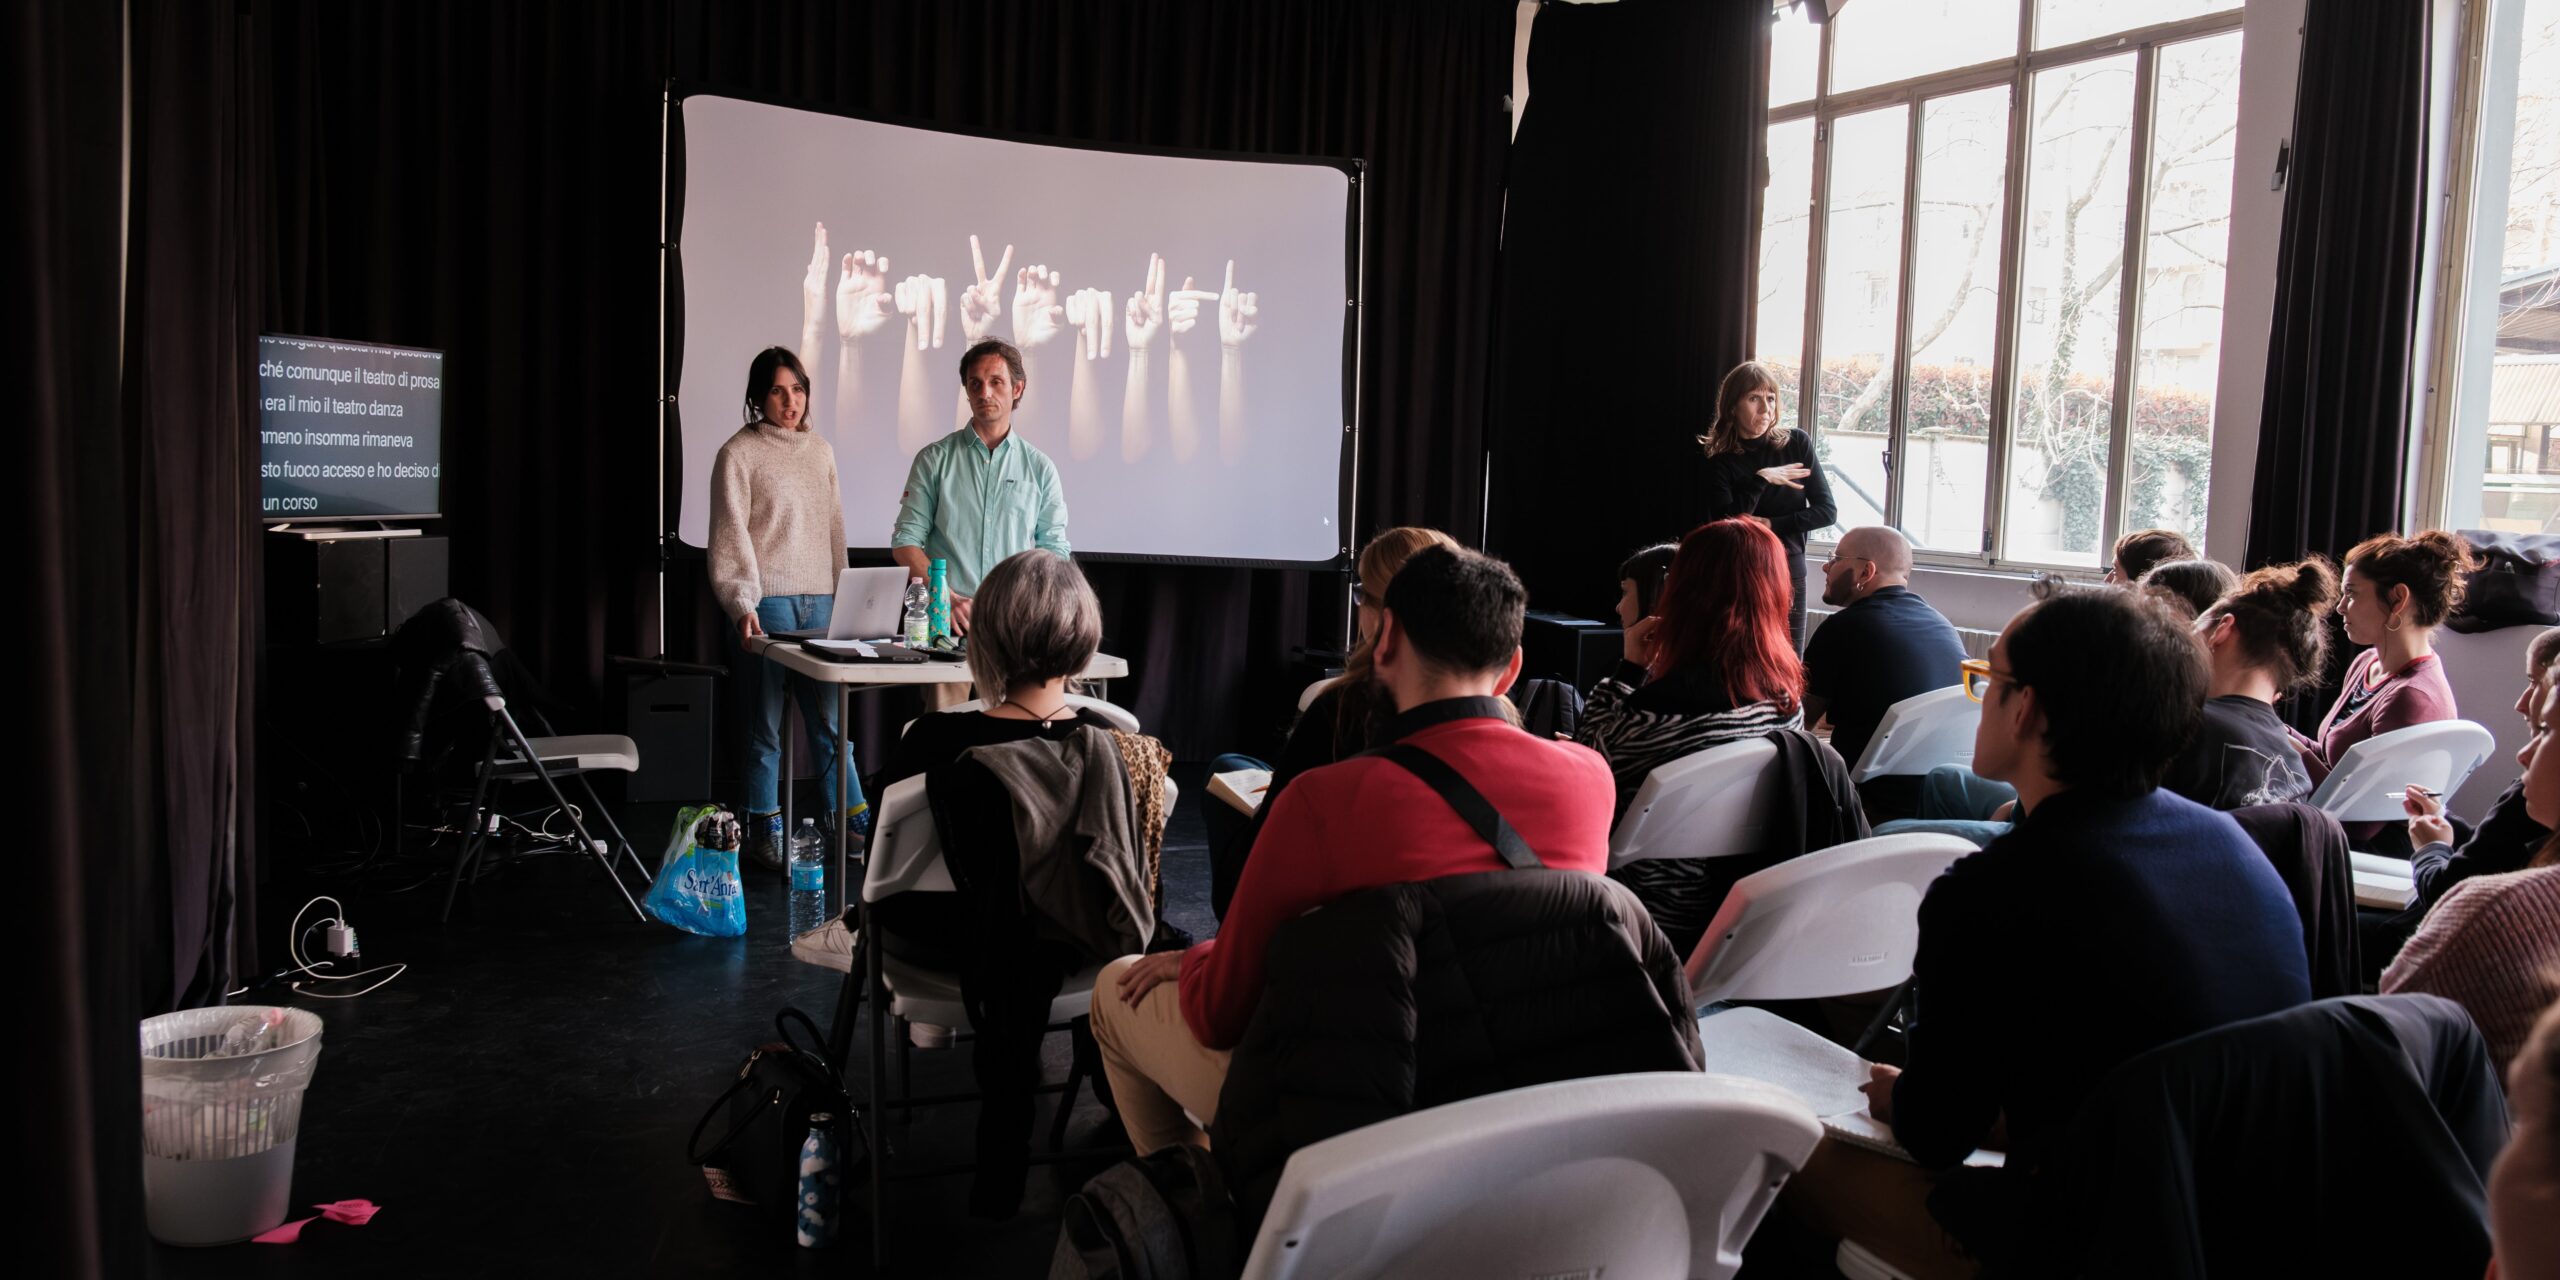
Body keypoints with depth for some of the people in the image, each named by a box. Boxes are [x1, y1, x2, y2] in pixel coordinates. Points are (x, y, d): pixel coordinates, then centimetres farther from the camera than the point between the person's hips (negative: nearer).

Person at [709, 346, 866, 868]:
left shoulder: (820, 451, 15)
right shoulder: (738, 454, -2)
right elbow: (730, 536, -7)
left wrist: (843, 597, 14)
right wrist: (742, 604, -17)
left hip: (819, 599, 4)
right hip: (766, 603, -4)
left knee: (829, 716, 5)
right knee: (764, 724, 1)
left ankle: (851, 822, 11)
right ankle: (765, 833, 10)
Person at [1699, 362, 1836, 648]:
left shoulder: (1796, 444, 1)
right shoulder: (1721, 462, -3)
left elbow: (1827, 511, -1)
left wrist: (1769, 525, -10)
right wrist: (1761, 480, -19)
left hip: (1790, 575, 1)